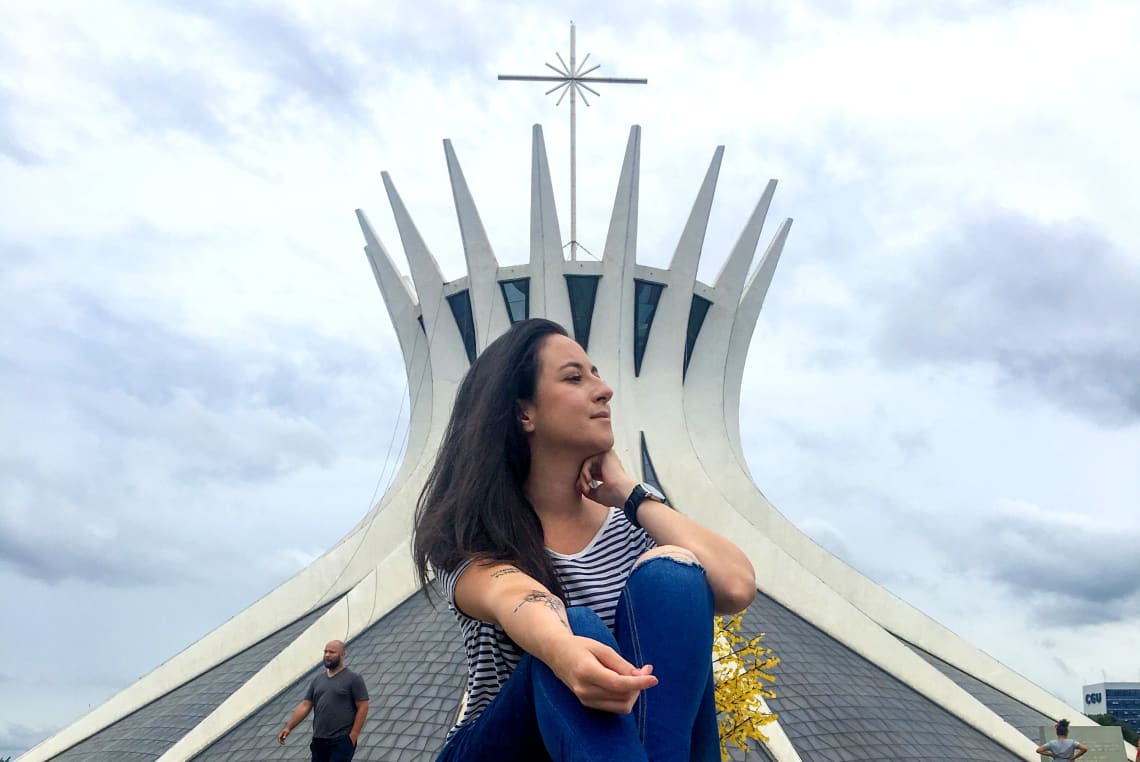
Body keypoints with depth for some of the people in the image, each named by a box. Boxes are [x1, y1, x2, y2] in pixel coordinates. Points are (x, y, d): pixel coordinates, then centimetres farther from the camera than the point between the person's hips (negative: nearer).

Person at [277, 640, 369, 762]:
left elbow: (362, 707, -9)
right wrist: (288, 727, -1)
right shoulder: (317, 680, 14)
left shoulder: (353, 678, -5)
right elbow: (305, 705, 11)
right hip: (319, 740, 7)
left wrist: (353, 735, -15)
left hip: (342, 740, -7)